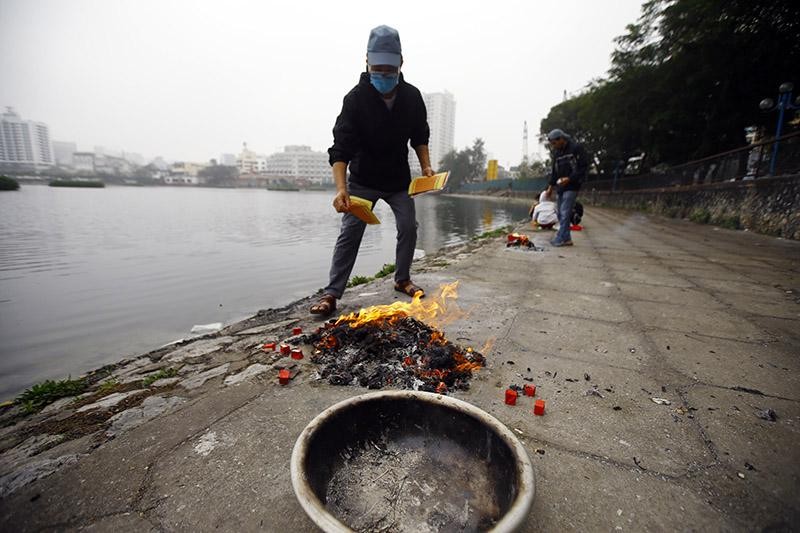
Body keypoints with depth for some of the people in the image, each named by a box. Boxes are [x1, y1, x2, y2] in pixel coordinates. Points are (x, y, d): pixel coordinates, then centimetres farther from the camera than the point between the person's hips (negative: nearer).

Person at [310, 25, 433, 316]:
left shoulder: (412, 96, -7)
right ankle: (331, 294, -5)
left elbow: (419, 136, 7)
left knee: (408, 227, 1)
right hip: (362, 178, -3)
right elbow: (341, 147, -26)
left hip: (398, 178, 4)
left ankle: (402, 279, 21)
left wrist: (426, 166, -8)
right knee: (350, 233, -9)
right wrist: (341, 188, -40)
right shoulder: (355, 98, -19)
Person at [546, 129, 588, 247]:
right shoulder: (556, 152, 13)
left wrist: (569, 178, -20)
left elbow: (583, 166, -11)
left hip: (572, 186, -8)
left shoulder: (576, 148, -8)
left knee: (565, 213, -12)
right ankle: (566, 238, 12)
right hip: (561, 186, 8)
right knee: (560, 213, 7)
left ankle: (560, 239, -9)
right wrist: (551, 185, 10)